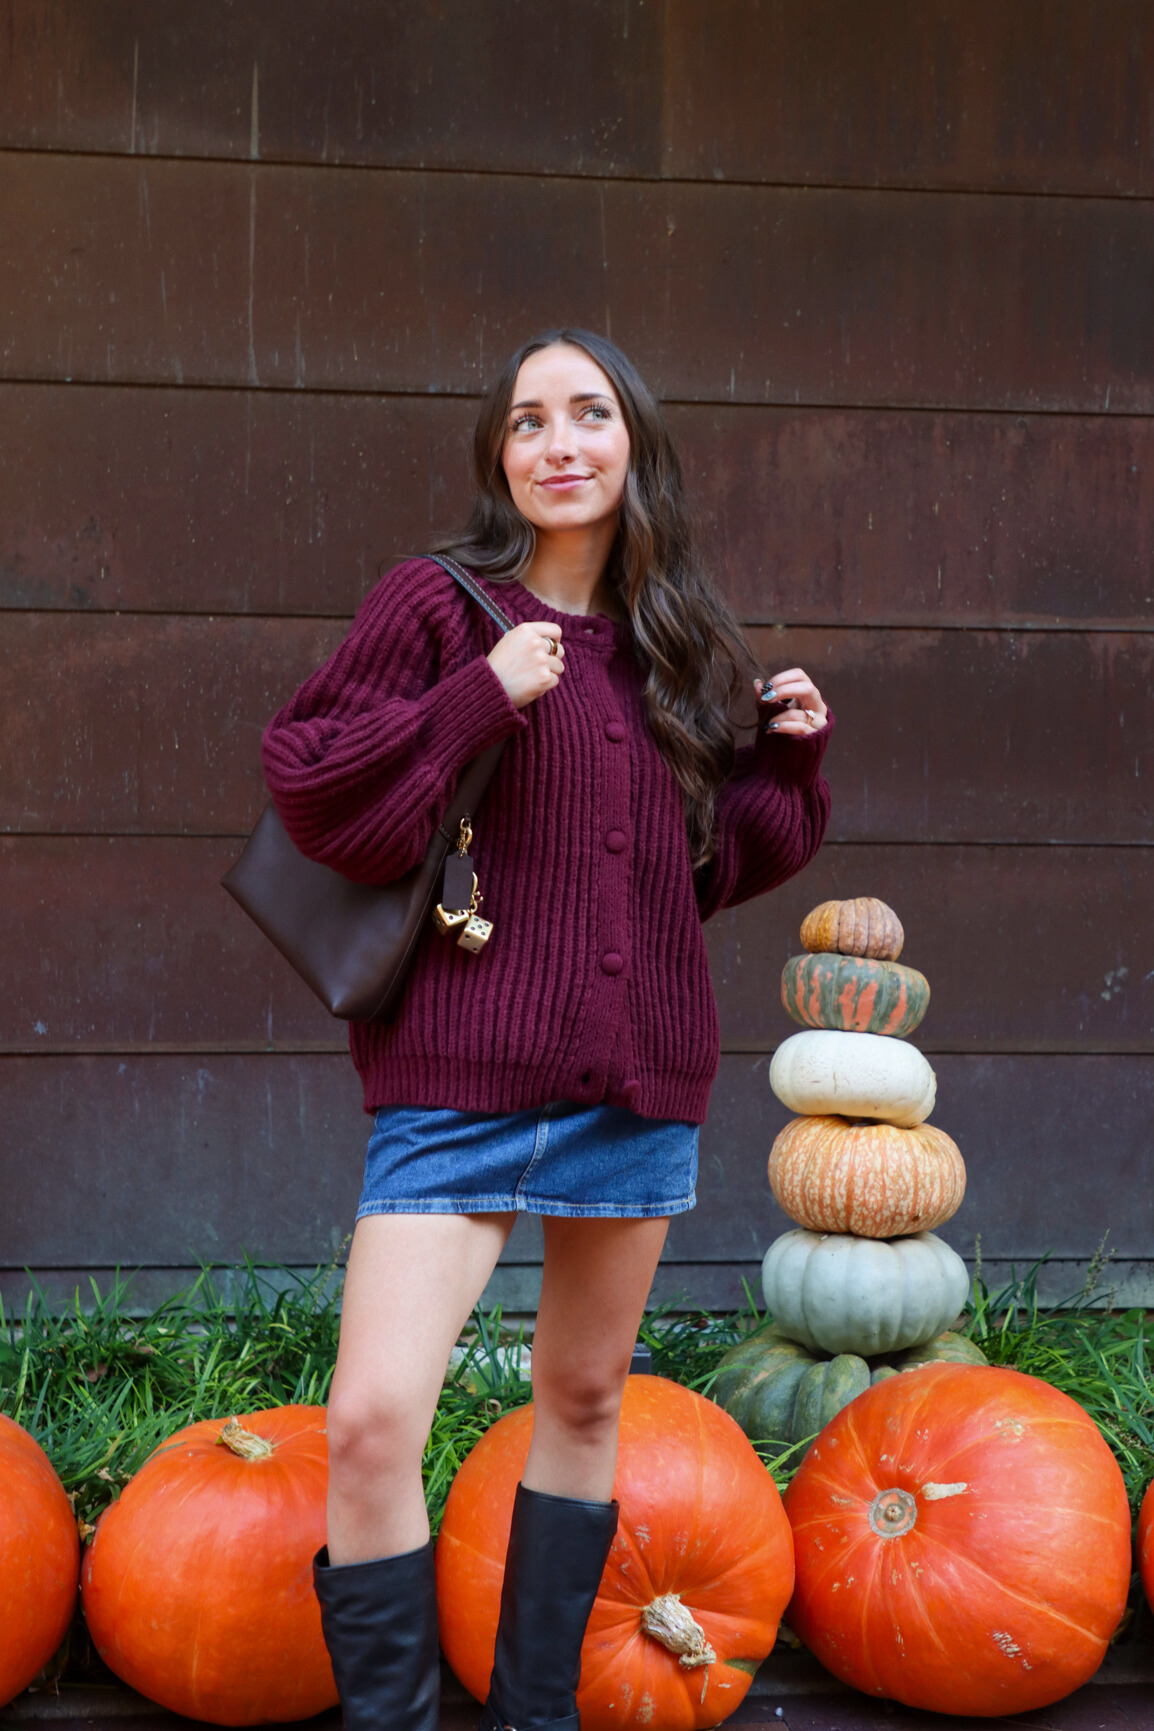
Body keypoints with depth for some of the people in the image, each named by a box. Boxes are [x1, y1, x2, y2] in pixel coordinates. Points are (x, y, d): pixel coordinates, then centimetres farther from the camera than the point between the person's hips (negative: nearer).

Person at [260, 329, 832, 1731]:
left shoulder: (674, 643, 11)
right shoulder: (438, 605, -4)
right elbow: (309, 786, -11)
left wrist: (790, 757, 5)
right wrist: (480, 699, -19)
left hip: (641, 1081, 5)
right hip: (463, 1077, -5)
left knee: (585, 1397, 15)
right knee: (371, 1418, -18)